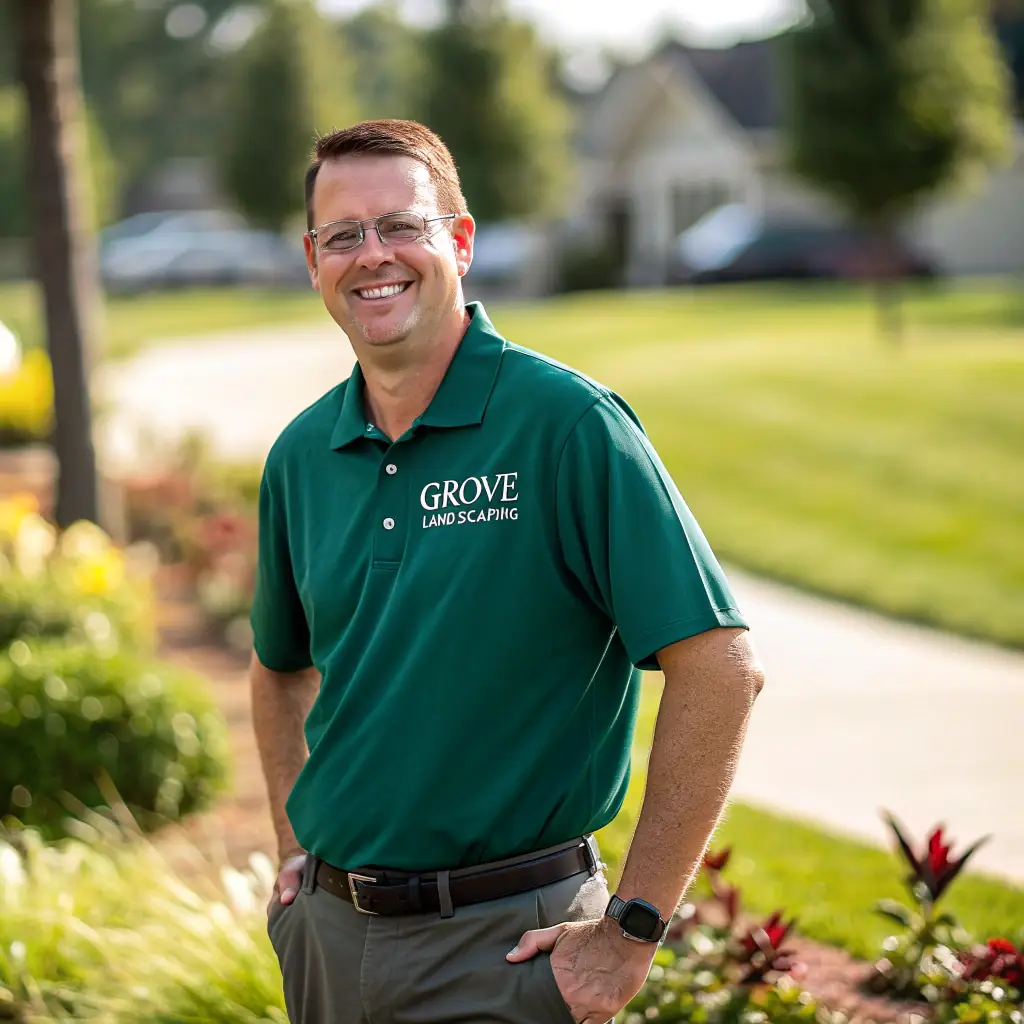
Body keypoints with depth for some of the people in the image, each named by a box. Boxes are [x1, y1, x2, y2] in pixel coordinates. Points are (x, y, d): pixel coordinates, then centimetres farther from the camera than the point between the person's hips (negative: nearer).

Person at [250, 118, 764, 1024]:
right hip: (327, 934, 6)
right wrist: (296, 851, 12)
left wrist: (632, 933, -17)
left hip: (504, 946, -5)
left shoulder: (566, 423, -13)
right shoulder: (301, 456, 5)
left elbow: (721, 667, -17)